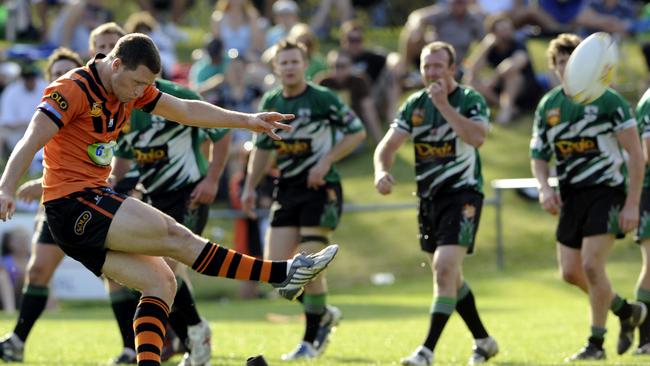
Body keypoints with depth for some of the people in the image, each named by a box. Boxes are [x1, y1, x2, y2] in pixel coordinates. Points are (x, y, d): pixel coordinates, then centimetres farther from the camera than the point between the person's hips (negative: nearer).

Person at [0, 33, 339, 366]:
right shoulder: (73, 90, -15)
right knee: (174, 235, -14)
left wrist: (247, 121, 17)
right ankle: (282, 274, -13)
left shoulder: (130, 88, 11)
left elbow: (186, 110, 19)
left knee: (161, 283, 1)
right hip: (73, 202, -10)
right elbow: (30, 142, -23)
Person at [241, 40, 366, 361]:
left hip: (320, 188, -6)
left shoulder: (323, 98, -8)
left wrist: (326, 160, -14)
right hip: (287, 188, 6)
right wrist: (250, 186, 11)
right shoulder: (270, 103, 8)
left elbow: (357, 132, -5)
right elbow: (263, 147, 19)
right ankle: (324, 314, 20)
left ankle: (310, 340, 4)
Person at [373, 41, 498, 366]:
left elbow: (477, 137, -27)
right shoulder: (414, 105, 8)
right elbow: (387, 146, 4)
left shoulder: (470, 100, -8)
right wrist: (382, 171, -18)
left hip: (462, 194, -7)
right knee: (450, 276, 14)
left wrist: (444, 105, -26)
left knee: (444, 268, -19)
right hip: (429, 198, 7)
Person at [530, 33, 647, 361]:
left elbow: (635, 154, -11)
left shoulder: (608, 100, -11)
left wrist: (632, 204, -16)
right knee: (571, 272, 5)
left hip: (606, 190, -6)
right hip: (571, 196, 6)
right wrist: (544, 188, -8)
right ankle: (626, 310, 29)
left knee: (591, 265, -16)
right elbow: (538, 154, 13)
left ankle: (596, 344, -2)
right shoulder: (548, 105, 5)